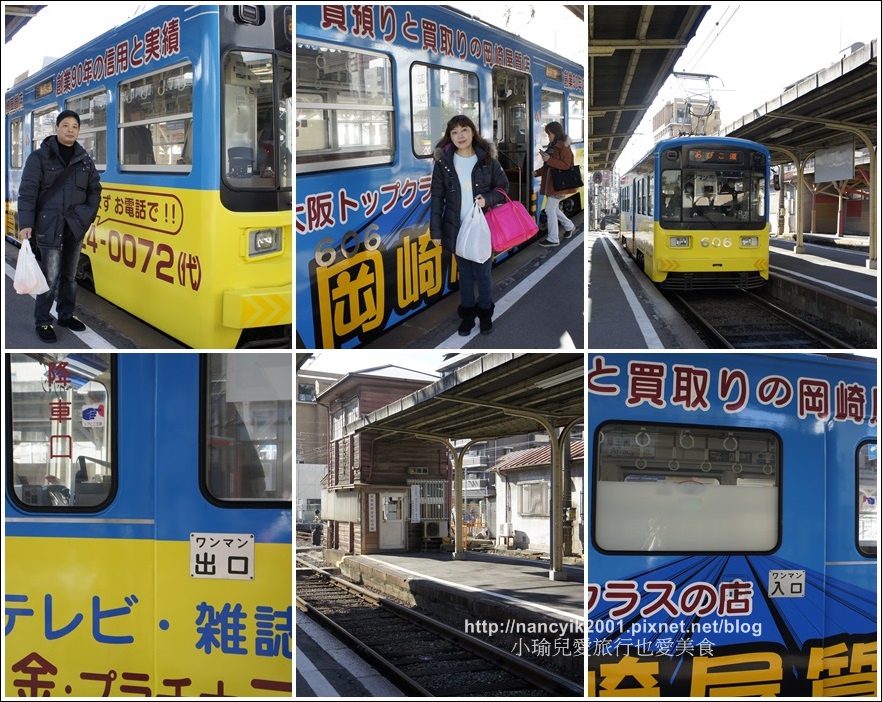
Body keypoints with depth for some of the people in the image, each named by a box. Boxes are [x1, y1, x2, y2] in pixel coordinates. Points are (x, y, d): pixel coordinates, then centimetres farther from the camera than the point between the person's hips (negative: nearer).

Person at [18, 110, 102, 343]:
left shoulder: (84, 160, 8)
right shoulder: (39, 157, -7)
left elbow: (94, 190, 15)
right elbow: (27, 192, -10)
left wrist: (89, 216, 1)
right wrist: (26, 223, -18)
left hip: (76, 226, 5)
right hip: (49, 225, -5)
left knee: (70, 275, 15)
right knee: (50, 277, -8)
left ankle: (66, 315, 29)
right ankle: (42, 322, 3)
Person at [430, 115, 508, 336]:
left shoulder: (487, 159, -6)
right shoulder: (443, 162, -5)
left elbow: (503, 187, 3)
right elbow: (437, 197, -2)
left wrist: (488, 199, -18)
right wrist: (436, 231, -3)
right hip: (456, 229, 1)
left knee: (482, 273, 7)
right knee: (465, 273, 12)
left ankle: (485, 312, 27)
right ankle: (467, 313, 28)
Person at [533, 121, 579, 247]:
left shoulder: (564, 147, -15)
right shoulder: (553, 146, 13)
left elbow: (566, 165, -22)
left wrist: (549, 160, -27)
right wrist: (537, 172, 9)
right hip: (551, 183, 9)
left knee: (550, 209, -7)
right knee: (553, 208, 17)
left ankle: (553, 239, 0)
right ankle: (569, 226, 36)